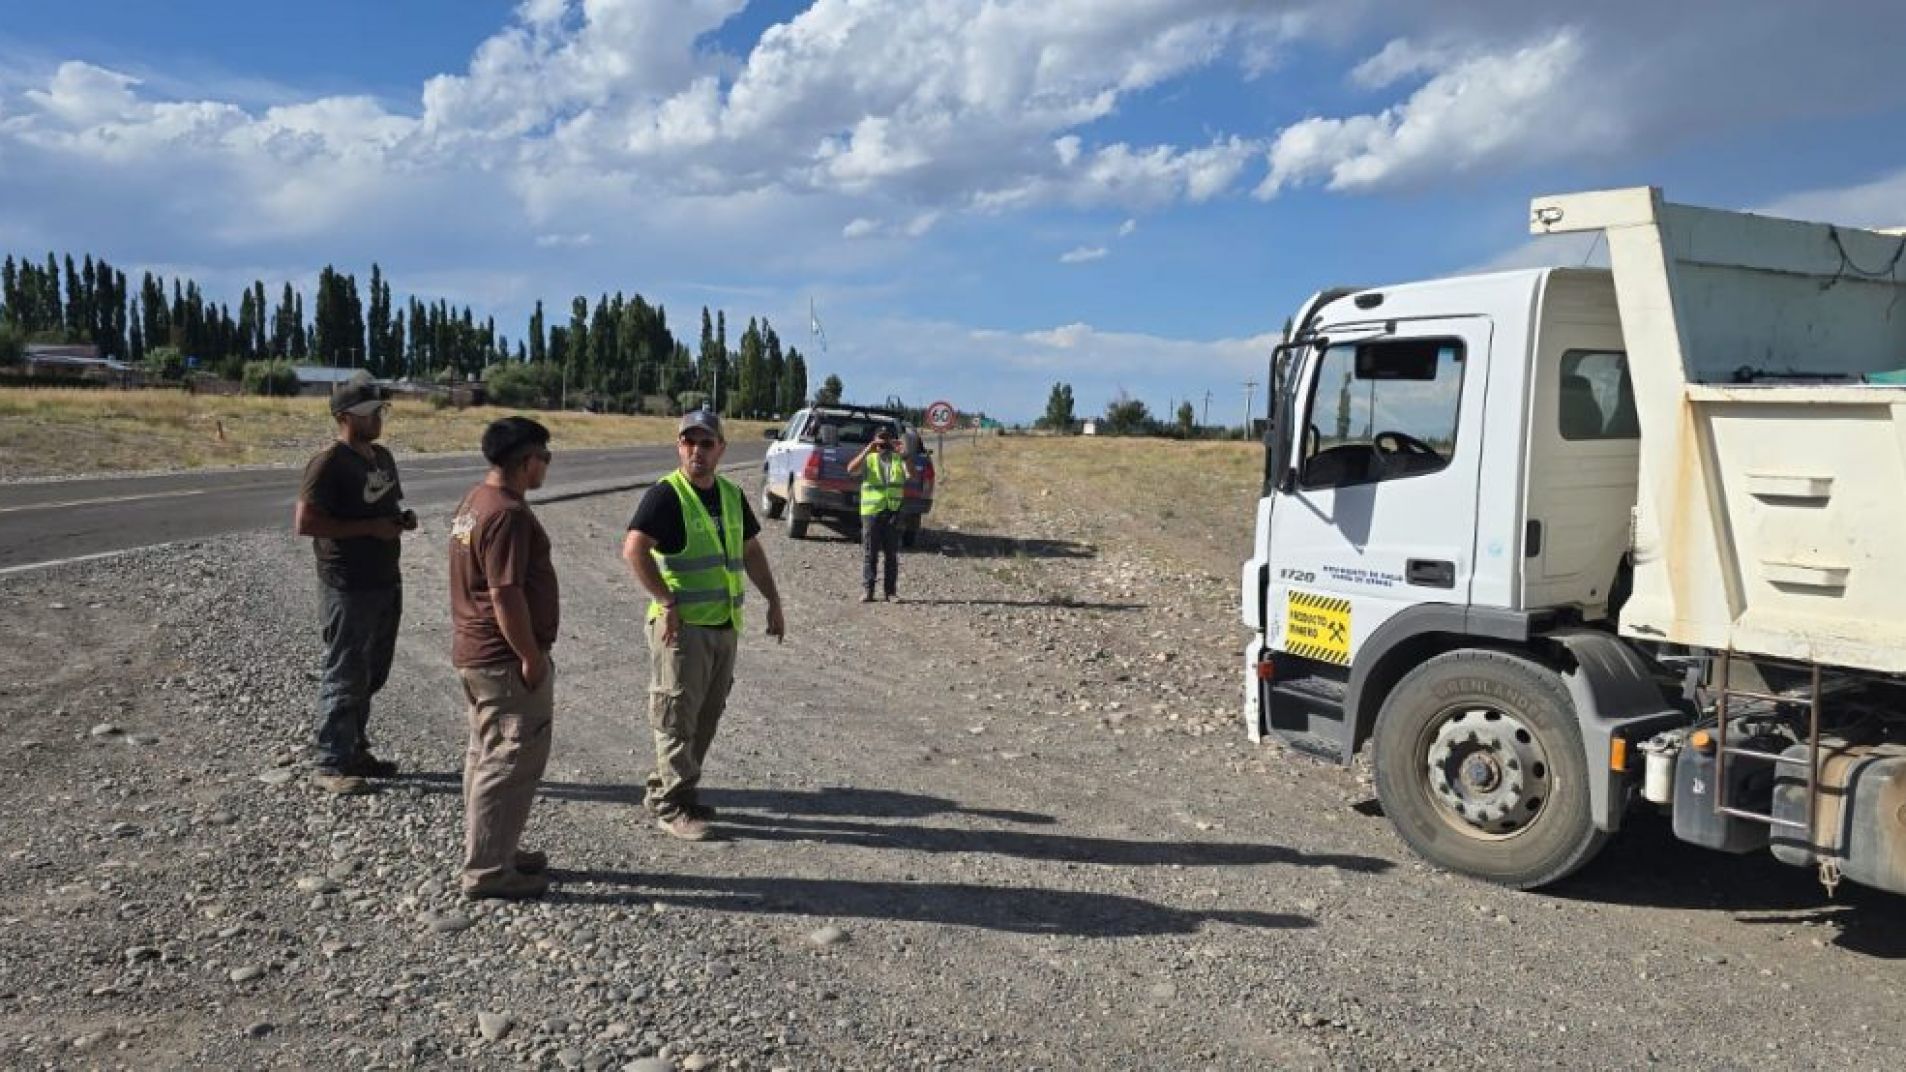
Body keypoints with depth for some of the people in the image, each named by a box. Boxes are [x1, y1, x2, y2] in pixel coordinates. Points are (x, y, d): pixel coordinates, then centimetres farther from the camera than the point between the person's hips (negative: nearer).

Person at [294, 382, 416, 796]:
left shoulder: (382, 457, 12)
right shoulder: (329, 462, -14)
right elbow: (305, 522, -20)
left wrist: (402, 519, 4)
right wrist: (370, 528, -21)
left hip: (386, 580, 9)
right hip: (348, 587, -8)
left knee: (372, 673, 16)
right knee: (345, 676, -2)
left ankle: (356, 750, 30)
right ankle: (331, 765, 8)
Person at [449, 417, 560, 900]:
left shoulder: (475, 501, 11)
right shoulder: (508, 514, -22)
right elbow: (505, 594, -25)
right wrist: (532, 657, -19)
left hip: (475, 651, 11)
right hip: (505, 659, -11)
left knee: (487, 755, 19)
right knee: (512, 762, -3)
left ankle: (486, 851, 31)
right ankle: (488, 872, 5)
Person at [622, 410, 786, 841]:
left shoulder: (731, 494, 11)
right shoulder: (666, 495, -11)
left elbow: (751, 550, 21)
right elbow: (633, 549, -22)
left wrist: (773, 600, 15)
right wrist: (667, 603, -22)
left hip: (725, 624, 7)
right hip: (683, 625, -7)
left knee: (707, 716, 15)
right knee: (677, 717, 0)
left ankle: (665, 788, 29)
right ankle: (672, 807, 12)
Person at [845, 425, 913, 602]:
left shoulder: (898, 459, 12)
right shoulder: (868, 458, 9)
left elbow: (911, 475, -6)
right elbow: (851, 470, -10)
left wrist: (903, 455, -18)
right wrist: (866, 451, -19)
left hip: (893, 512, 1)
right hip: (871, 511, -1)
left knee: (892, 554, 3)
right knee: (869, 553, -3)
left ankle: (891, 591, 8)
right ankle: (867, 590, -1)